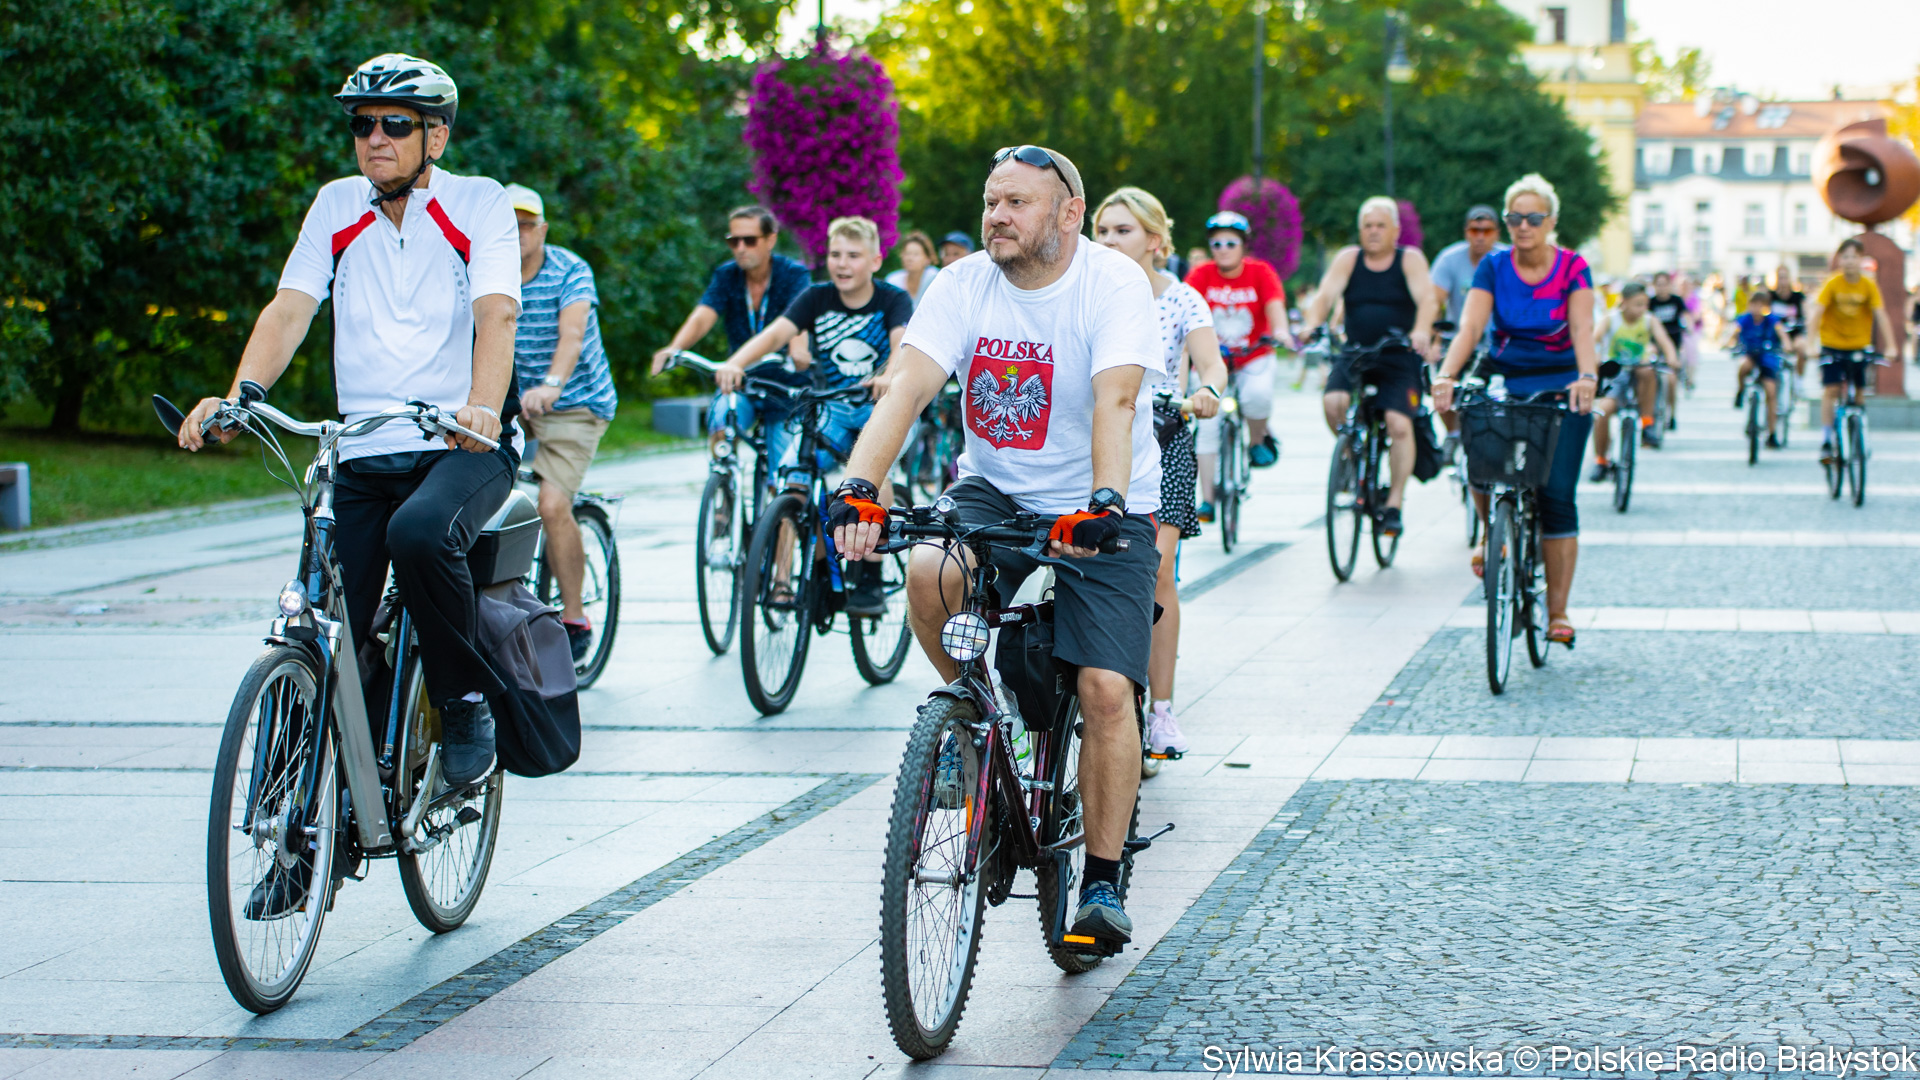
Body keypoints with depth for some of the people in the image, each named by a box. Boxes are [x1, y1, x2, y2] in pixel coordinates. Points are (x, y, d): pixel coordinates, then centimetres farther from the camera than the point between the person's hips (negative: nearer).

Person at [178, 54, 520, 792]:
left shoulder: (479, 204, -1)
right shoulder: (337, 208, 9)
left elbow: (496, 314, -16)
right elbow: (289, 309, -1)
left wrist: (482, 407, -36)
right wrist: (236, 397, -20)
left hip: (464, 447, -4)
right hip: (364, 454, 4)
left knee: (420, 534, -36)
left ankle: (466, 705, -16)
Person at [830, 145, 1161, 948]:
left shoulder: (1114, 282, -16)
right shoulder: (963, 286, -8)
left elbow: (1115, 400, -31)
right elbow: (907, 388, -20)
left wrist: (1104, 506, -48)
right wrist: (857, 489, -37)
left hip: (1103, 508, -3)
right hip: (993, 492, 3)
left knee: (1106, 690, -15)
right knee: (929, 575, -29)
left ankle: (1102, 884, 0)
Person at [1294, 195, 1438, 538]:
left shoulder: (1410, 260, 0)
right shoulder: (1348, 259, 6)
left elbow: (1427, 298, -15)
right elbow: (1325, 294, -7)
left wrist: (1421, 331, -36)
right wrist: (1310, 326, -28)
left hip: (1399, 359, -2)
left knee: (1399, 424, -18)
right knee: (1333, 401, -25)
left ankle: (1394, 504, -8)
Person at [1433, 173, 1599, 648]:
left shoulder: (1572, 268, -6)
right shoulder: (1493, 268, -2)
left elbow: (1582, 329, -18)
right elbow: (1470, 326, -13)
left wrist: (1587, 377, -38)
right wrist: (1446, 374, -31)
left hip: (1561, 388, -2)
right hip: (1505, 384, 2)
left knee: (1556, 496, -9)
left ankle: (1557, 612, -3)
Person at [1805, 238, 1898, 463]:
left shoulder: (1869, 286, -7)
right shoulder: (1832, 284, -12)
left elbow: (1881, 316, -12)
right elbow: (1815, 313, -17)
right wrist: (1810, 345, -28)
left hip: (1859, 345, 2)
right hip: (1832, 344, -2)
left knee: (1859, 393, 3)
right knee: (1831, 389, -13)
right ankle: (1826, 441, -10)